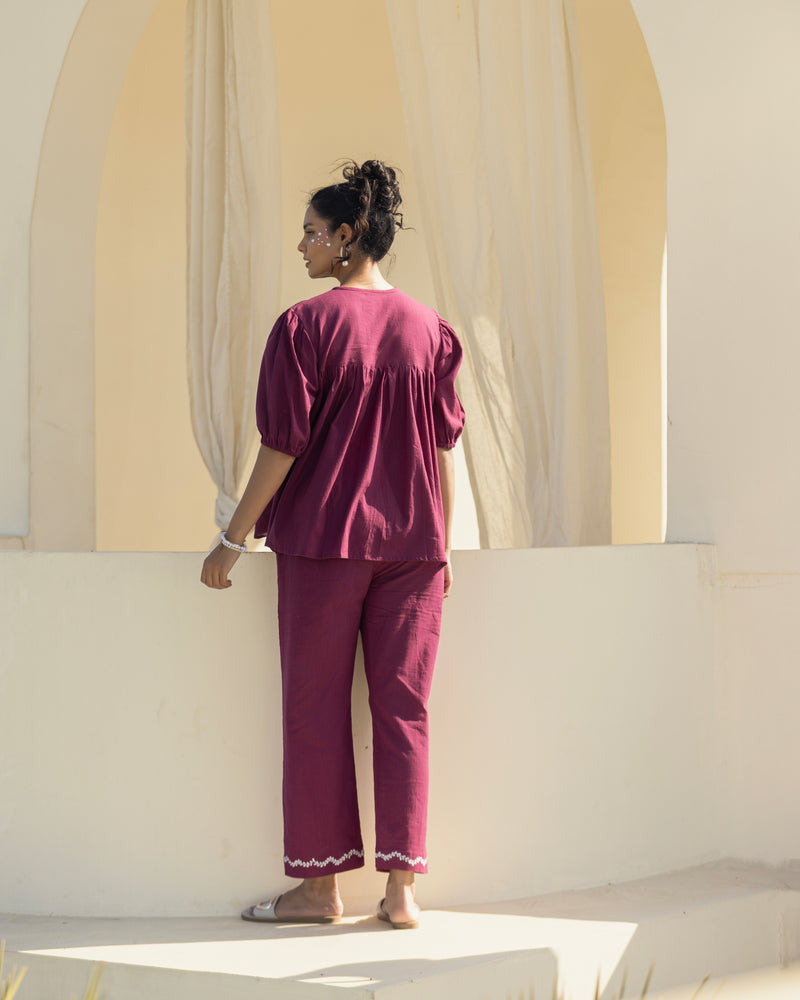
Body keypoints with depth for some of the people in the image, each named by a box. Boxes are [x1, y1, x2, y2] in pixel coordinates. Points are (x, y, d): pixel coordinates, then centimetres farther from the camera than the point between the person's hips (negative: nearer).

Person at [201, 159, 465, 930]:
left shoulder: (305, 325, -9)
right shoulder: (428, 329, 5)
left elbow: (282, 446, -11)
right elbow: (443, 446, 8)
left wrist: (233, 539, -3)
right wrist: (442, 545, 17)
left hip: (322, 537, -4)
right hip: (411, 544, 4)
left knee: (316, 708, 5)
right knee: (402, 709, 5)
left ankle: (320, 884, 10)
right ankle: (401, 886, 4)